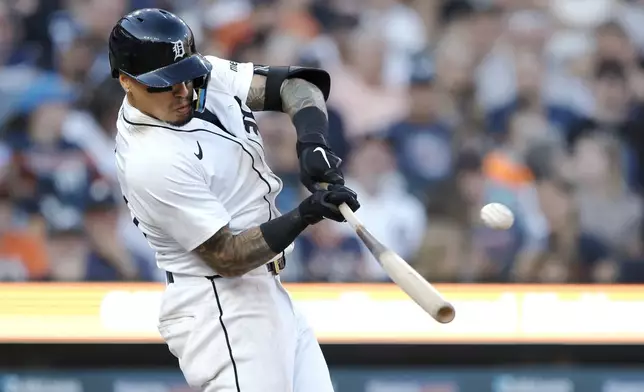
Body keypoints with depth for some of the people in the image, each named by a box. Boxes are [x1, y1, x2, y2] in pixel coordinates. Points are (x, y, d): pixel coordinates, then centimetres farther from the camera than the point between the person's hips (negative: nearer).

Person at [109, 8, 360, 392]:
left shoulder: (204, 76, 0)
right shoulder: (151, 162, -23)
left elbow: (294, 84, 0)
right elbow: (226, 256, -22)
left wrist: (313, 142, -21)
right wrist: (305, 215, -33)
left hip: (266, 293, 9)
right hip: (220, 313, -9)